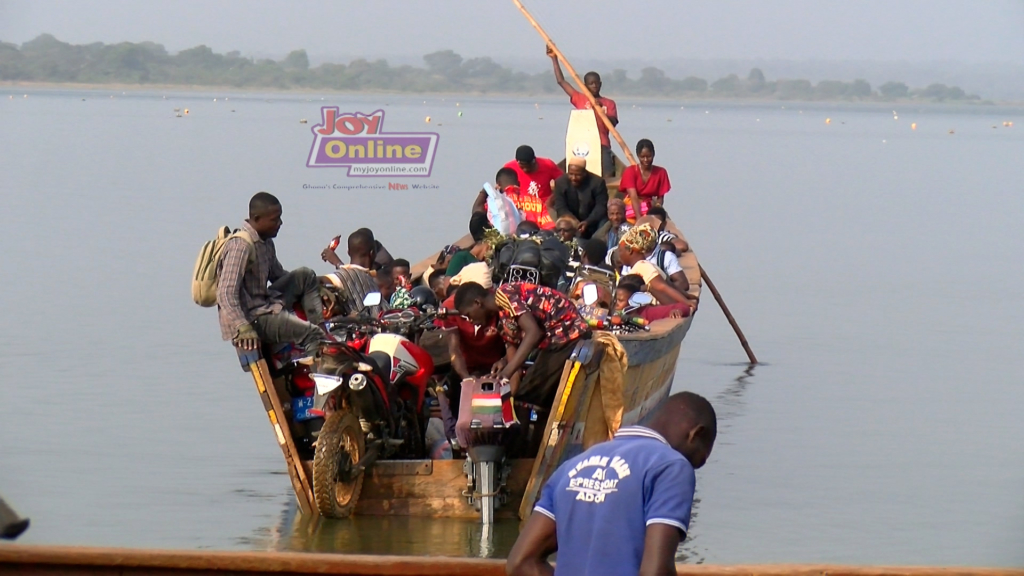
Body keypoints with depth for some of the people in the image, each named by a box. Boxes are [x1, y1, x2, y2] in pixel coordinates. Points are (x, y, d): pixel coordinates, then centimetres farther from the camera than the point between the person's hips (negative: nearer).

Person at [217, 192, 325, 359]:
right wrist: (243, 328, -38)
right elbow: (227, 293, -28)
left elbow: (278, 275, 23)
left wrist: (319, 288, 13)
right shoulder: (240, 246, -22)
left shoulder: (265, 242, 8)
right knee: (312, 335, -17)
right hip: (253, 317, -10)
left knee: (305, 276, 10)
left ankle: (322, 327, 2)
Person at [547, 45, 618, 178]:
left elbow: (613, 123, 0)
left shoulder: (609, 103, 12)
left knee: (607, 177, -14)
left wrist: (601, 109, -13)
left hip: (602, 146, 0)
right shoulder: (580, 99, 13)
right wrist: (554, 59, 10)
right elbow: (561, 81, 11)